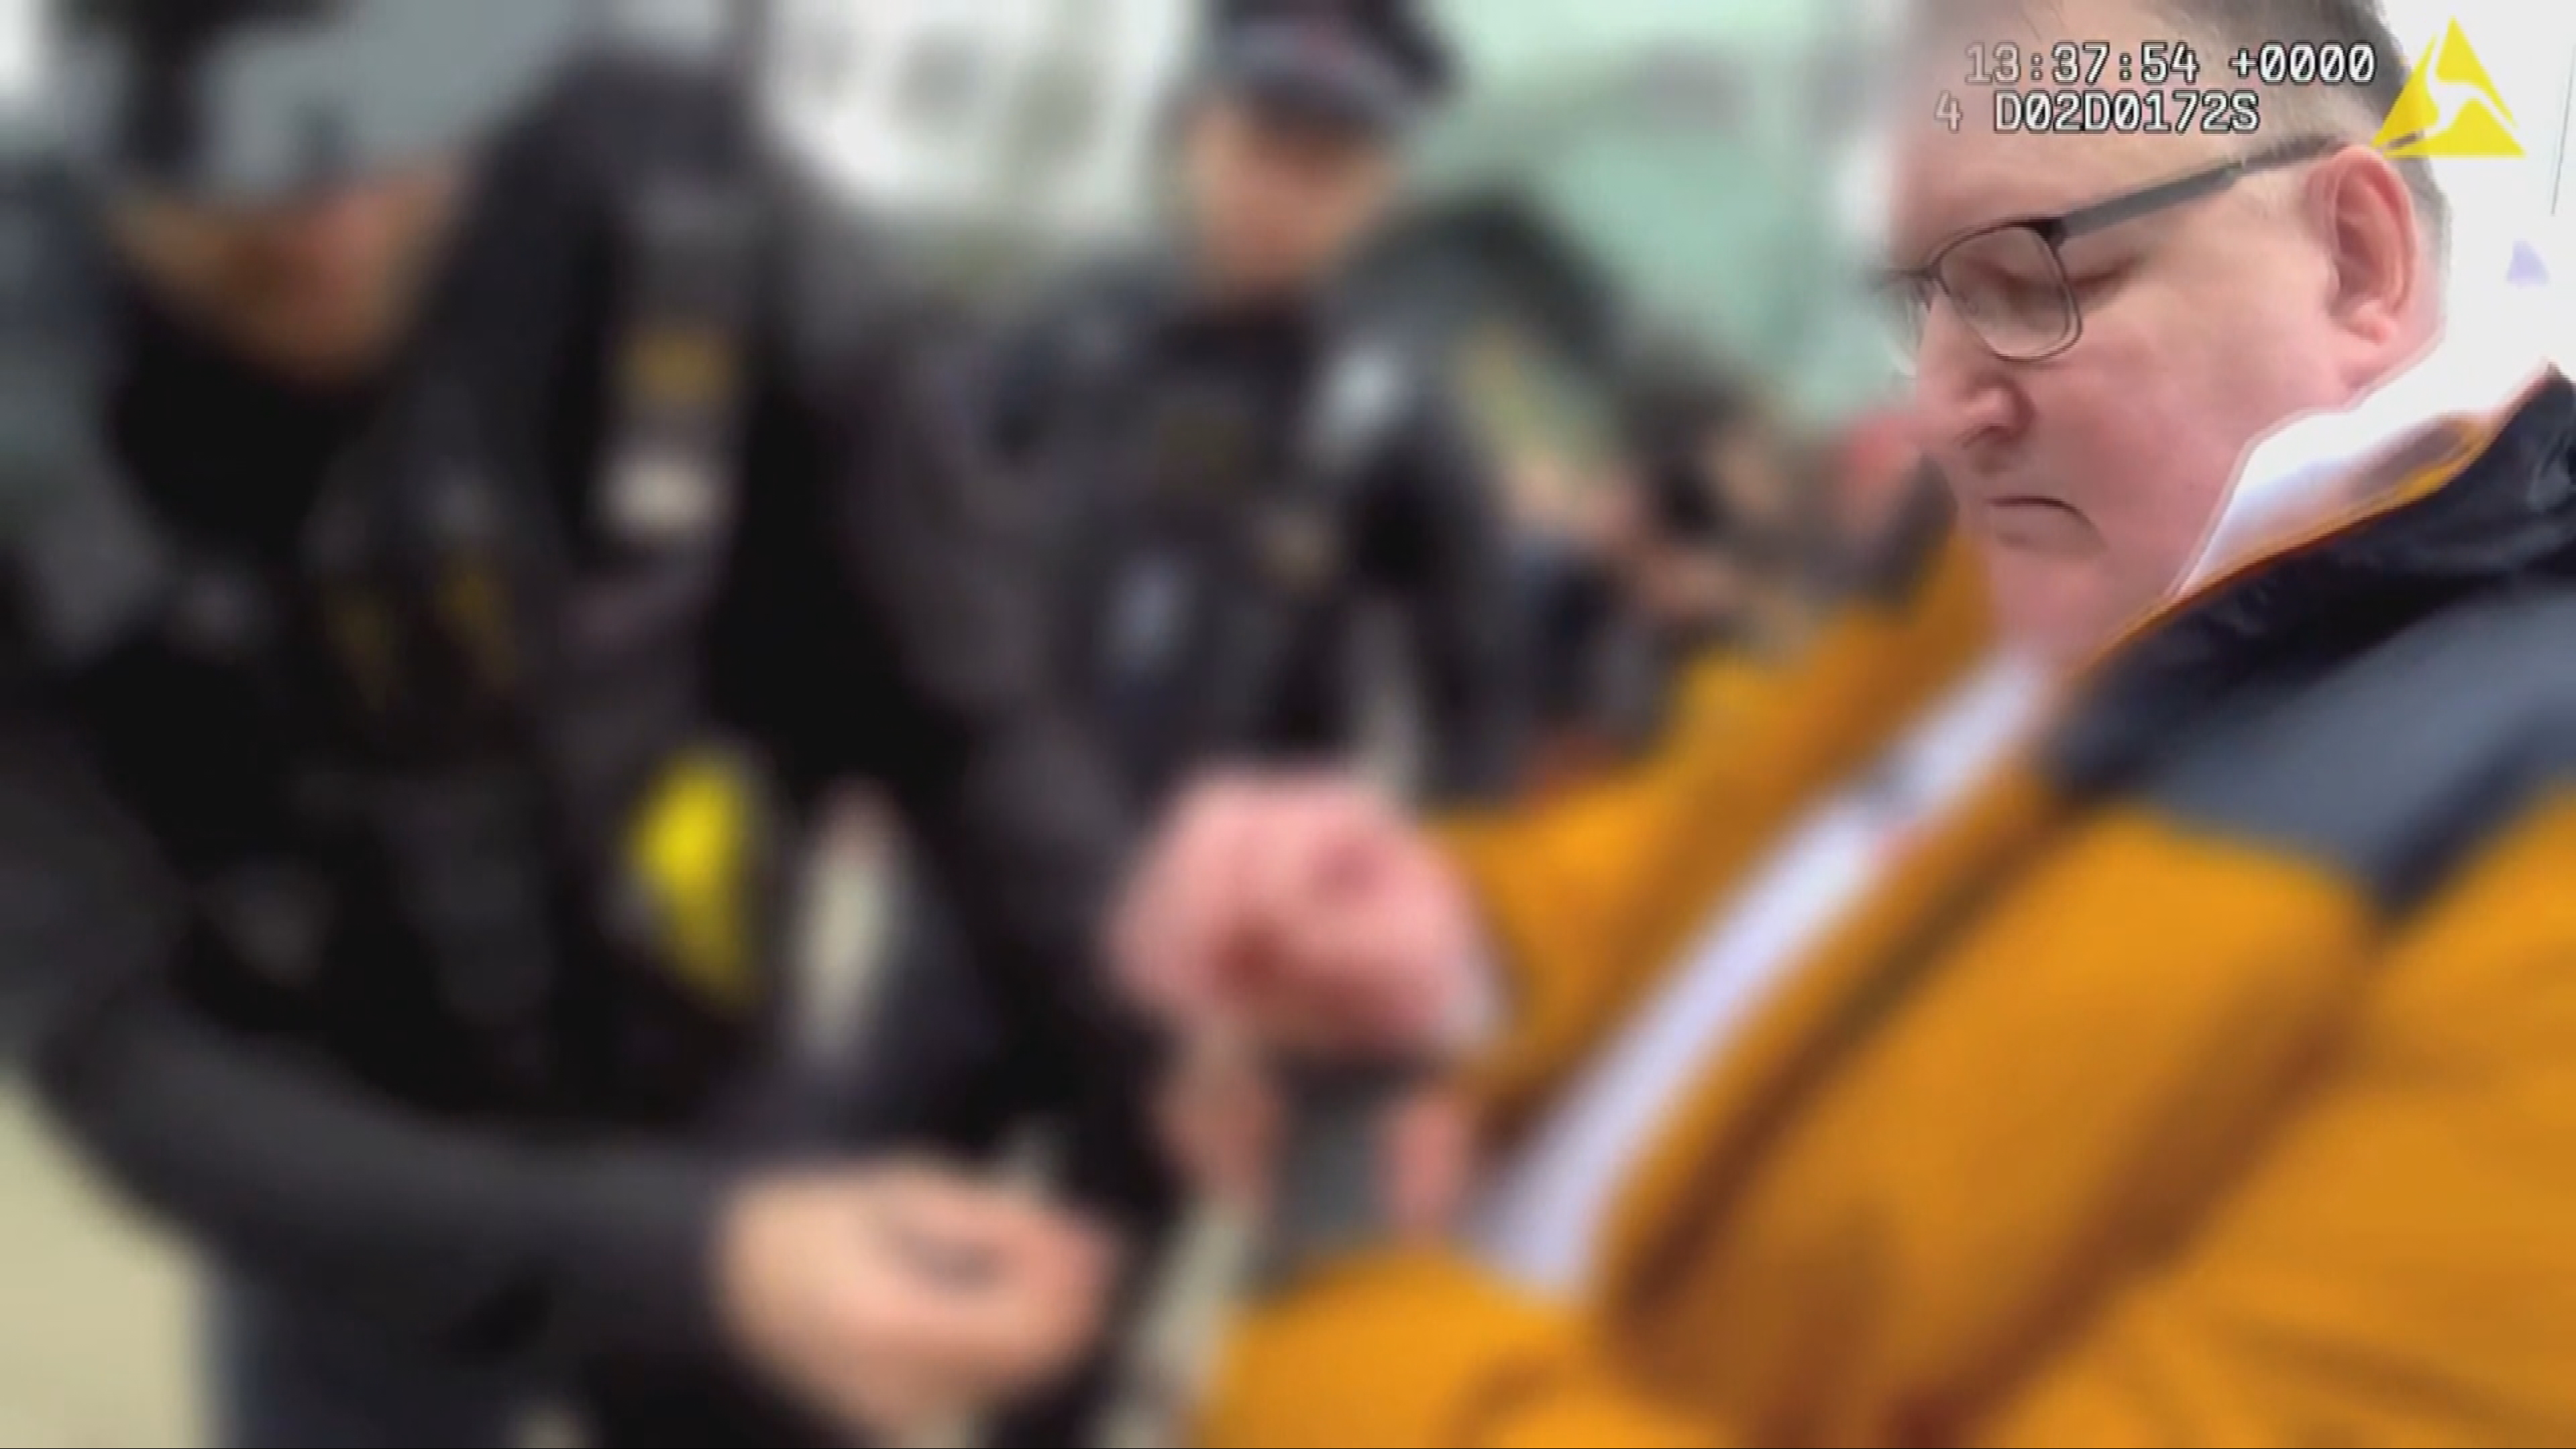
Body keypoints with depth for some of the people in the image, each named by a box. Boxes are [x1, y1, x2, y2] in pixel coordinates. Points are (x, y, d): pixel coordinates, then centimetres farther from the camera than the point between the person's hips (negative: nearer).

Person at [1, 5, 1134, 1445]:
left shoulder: (689, 221, -23)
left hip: (720, 1132, 2)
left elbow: (966, 716, -16)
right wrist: (683, 1260, -39)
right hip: (365, 1230, -1)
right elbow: (116, 1049, -27)